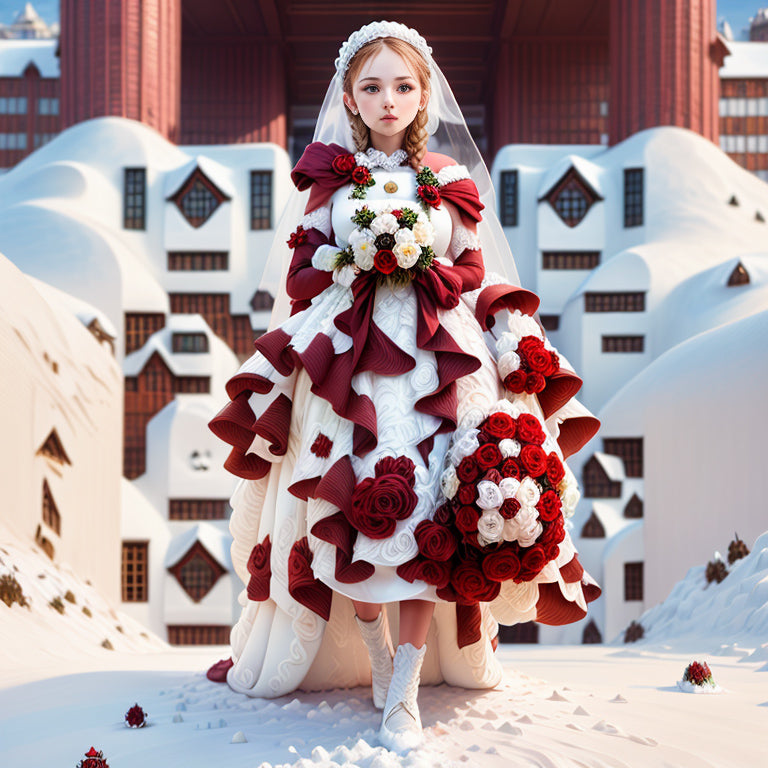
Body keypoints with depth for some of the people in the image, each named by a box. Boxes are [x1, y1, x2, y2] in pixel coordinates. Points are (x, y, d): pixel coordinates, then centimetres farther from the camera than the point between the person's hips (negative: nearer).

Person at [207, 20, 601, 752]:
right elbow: (303, 274, 7)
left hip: (438, 362, 1)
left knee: (432, 526, -6)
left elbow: (476, 280, 11)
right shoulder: (328, 178, 9)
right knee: (355, 519, -3)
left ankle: (405, 692, 2)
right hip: (348, 361, 0)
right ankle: (379, 659, 21)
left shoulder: (450, 181, 11)